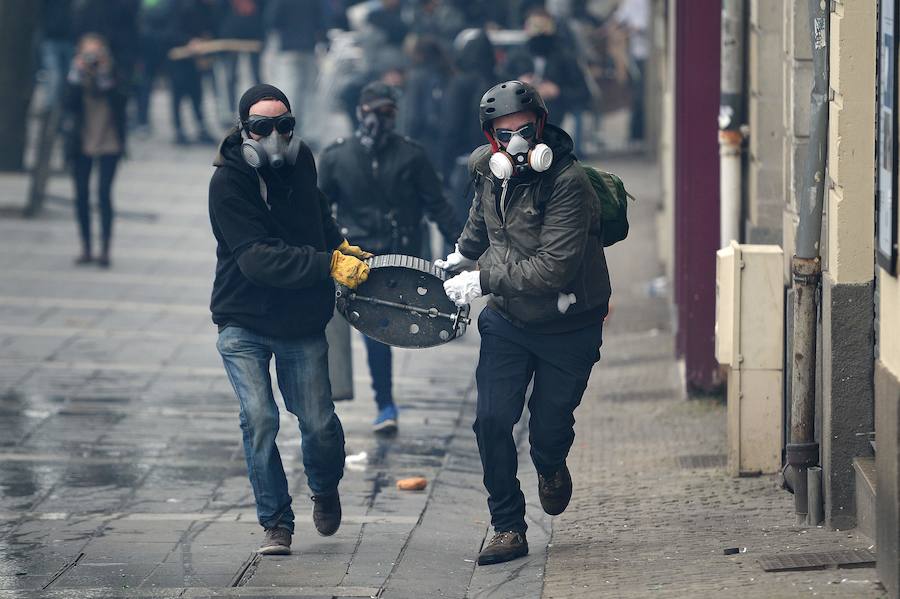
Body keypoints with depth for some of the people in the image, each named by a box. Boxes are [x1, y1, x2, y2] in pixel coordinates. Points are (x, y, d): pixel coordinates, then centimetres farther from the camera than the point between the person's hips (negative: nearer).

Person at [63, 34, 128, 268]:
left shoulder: (113, 75, -2)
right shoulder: (75, 75, 0)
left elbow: (120, 102, -16)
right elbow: (69, 103, -14)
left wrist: (106, 79, -22)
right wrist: (78, 76, -20)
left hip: (108, 142, -2)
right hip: (80, 143, 2)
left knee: (104, 194, -7)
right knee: (81, 195, 5)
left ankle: (105, 248, -4)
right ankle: (86, 247, 15)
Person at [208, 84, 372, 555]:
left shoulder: (300, 161, 1)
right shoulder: (228, 182, -17)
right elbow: (258, 258, -27)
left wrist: (340, 244, 11)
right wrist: (329, 265, -31)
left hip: (302, 323, 4)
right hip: (244, 323, -4)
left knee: (318, 424, 1)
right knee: (259, 419, -14)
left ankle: (325, 489, 33)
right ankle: (276, 523, 1)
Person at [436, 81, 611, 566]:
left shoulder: (567, 182, -26)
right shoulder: (489, 170, -4)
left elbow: (554, 269, -31)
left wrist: (482, 280, -27)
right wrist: (461, 257, 23)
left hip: (568, 327, -4)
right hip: (507, 321, 5)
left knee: (549, 425, 6)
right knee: (491, 421, -6)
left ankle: (550, 467, 44)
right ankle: (508, 529, 7)